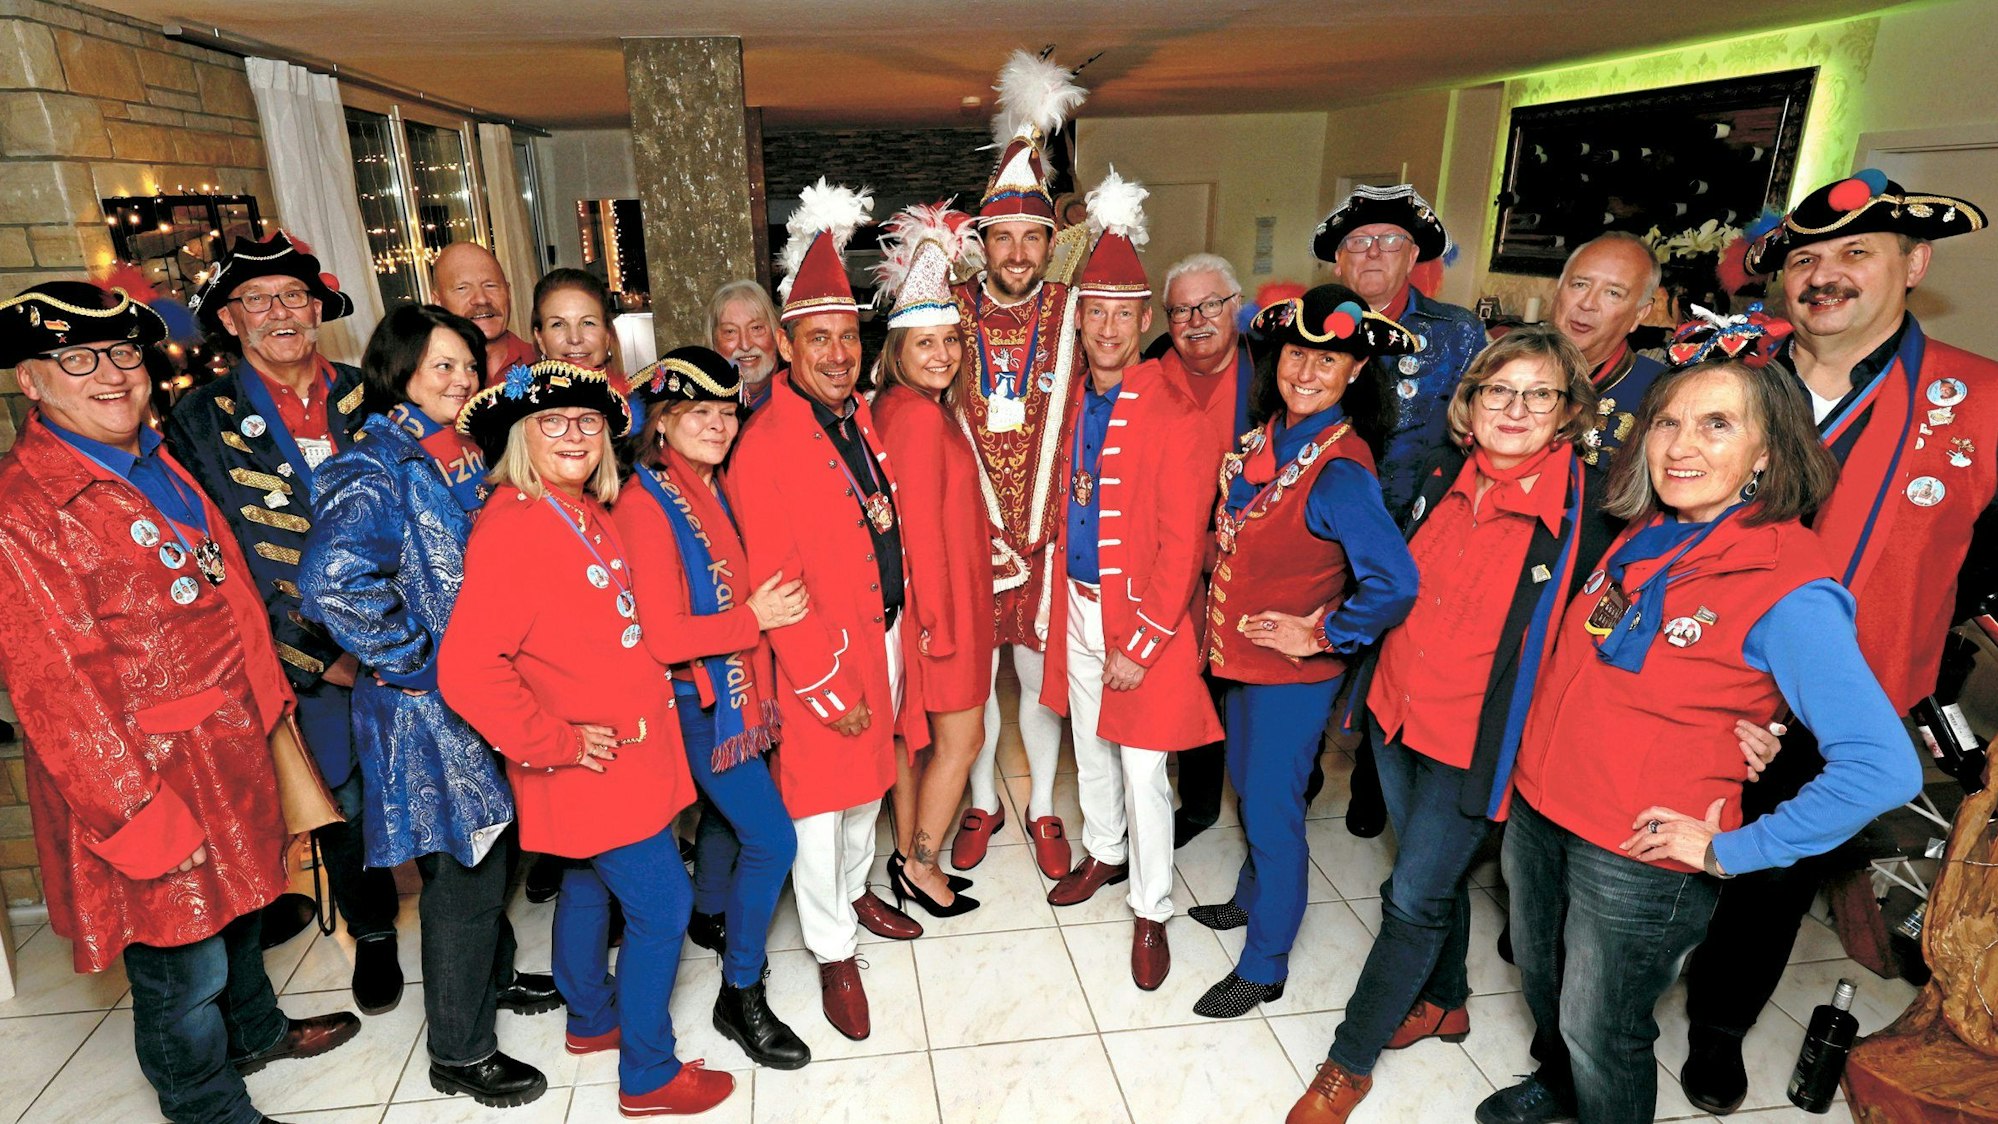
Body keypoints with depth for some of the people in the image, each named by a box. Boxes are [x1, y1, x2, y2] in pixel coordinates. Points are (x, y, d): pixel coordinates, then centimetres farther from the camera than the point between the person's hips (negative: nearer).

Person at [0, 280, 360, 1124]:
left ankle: (256, 1032, 51)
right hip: (147, 775, -8)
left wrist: (266, 700, 14)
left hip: (232, 740, 8)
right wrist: (145, 815, -18)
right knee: (183, 969, 9)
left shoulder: (159, 467, 8)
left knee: (236, 906, 28)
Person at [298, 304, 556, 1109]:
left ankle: (492, 978, 45)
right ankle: (459, 1053, 23)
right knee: (464, 876, 4)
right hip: (430, 711, -8)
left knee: (491, 856, 22)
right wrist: (417, 660, -23)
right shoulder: (376, 470, -17)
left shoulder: (467, 456, 8)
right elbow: (333, 581, -33)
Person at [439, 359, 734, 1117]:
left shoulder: (589, 516, 6)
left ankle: (591, 1020, 46)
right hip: (591, 766, -8)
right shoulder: (511, 527, -21)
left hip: (630, 753, 9)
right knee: (662, 905, 0)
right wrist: (557, 745, -21)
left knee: (588, 886, 24)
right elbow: (467, 670, -28)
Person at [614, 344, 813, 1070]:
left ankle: (713, 918, 52)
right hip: (698, 696, -8)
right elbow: (662, 636, -24)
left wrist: (770, 601, -2)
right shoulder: (648, 505, -20)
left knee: (725, 811, 26)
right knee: (772, 838, -5)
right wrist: (753, 618, -18)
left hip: (732, 685, 8)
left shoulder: (714, 486, 4)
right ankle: (740, 995, 14)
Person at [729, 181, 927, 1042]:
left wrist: (904, 627, 11)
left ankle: (855, 889, 48)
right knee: (819, 807, 8)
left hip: (886, 631, 8)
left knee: (871, 783, 24)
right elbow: (774, 588, -19)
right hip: (820, 654, -7)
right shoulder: (763, 447, -20)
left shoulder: (861, 417, 4)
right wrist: (827, 687, -17)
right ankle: (834, 952, 28)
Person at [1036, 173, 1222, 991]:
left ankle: (1150, 912, 21)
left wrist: (1140, 645, -16)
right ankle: (1103, 853, 44)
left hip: (1144, 617, -6)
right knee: (1090, 744, 21)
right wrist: (1062, 600, 8)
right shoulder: (1073, 404, 5)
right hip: (1078, 605, 6)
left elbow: (1181, 547, -17)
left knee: (1143, 769, 2)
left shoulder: (1176, 421, -16)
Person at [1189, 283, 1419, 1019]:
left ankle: (1264, 965, 25)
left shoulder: (1340, 470, -25)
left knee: (1271, 809, 5)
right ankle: (1253, 898, 48)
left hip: (1293, 670, -8)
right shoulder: (1268, 435, 1)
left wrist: (1321, 635, -20)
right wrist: (1222, 613, 10)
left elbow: (1394, 582, -32)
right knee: (1249, 787, 24)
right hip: (1243, 653, 8)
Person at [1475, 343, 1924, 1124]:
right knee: (1541, 980, 27)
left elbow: (1883, 767, -24)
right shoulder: (1639, 538, 0)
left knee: (1599, 1036, 12)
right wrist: (1536, 769, 8)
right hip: (1537, 813, 7)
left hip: (1638, 859, -6)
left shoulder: (1789, 595, -20)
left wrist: (1730, 850, -19)